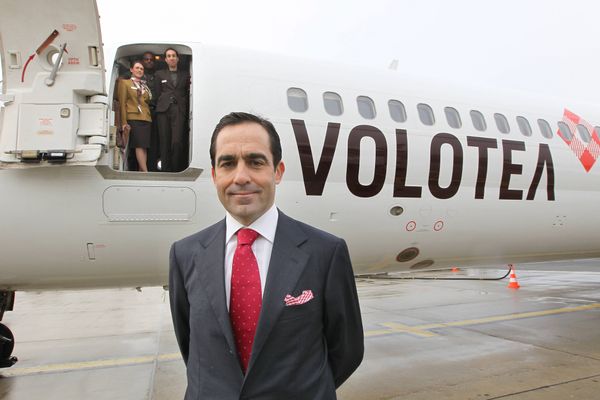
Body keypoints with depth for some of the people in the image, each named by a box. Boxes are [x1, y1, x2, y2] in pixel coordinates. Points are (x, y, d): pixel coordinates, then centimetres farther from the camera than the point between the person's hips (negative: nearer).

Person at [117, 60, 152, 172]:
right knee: (139, 145, -14)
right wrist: (124, 122, -8)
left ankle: (141, 171, 1)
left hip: (146, 118, 5)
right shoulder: (124, 82, 9)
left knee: (144, 146, -1)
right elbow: (122, 103, 1)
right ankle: (145, 172, -19)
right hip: (133, 118, -5)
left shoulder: (145, 85, 24)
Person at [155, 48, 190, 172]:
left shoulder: (185, 75, 17)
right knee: (164, 142, -3)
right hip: (163, 111, 1)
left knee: (177, 141, -15)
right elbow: (157, 94, 15)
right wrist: (162, 105, 7)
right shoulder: (159, 74, 18)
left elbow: (188, 93, 13)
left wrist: (183, 105, 3)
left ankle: (176, 170, -9)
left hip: (179, 111, -1)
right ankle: (165, 169, 1)